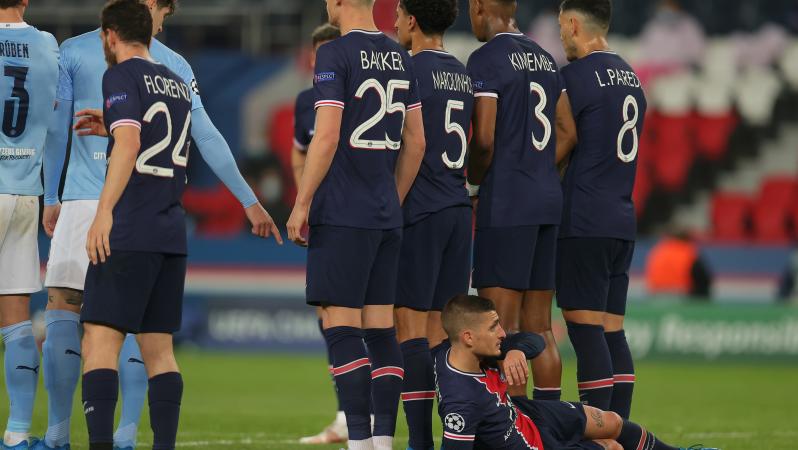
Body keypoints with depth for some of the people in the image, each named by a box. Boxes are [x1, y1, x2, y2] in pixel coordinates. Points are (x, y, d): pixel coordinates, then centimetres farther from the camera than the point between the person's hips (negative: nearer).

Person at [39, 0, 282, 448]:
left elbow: (57, 131, 7)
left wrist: (51, 199, 15)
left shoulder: (73, 52, 5)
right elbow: (208, 140, 11)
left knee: (62, 311, 0)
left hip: (84, 202, -2)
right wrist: (249, 200, 17)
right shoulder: (174, 65, 9)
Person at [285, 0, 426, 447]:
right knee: (381, 328, 8)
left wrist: (302, 205, -9)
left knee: (341, 327, -7)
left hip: (342, 214, -7)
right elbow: (415, 143, 15)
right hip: (386, 217, 7)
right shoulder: (401, 58, 12)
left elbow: (327, 137, -15)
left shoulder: (335, 54, -10)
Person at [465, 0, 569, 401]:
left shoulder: (486, 60, -10)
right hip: (548, 199, 8)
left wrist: (473, 186, 1)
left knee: (500, 328, -8)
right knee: (538, 328, 11)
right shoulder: (546, 60, 15)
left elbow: (484, 139, -15)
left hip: (505, 203, -8)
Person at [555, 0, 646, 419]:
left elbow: (556, 152, -6)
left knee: (585, 328, -8)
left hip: (584, 223, -8)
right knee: (612, 332, 9)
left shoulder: (575, 77, -9)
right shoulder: (631, 78, 17)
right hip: (622, 221, 8)